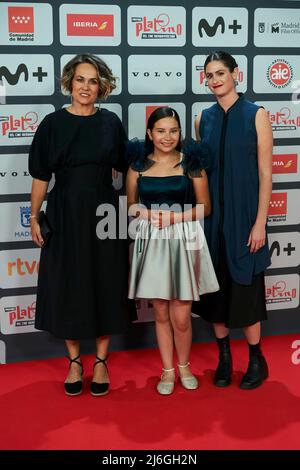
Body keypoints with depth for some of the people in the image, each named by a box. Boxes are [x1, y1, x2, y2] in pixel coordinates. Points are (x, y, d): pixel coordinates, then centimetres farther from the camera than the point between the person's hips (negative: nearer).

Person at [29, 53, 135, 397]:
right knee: (68, 287, 6)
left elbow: (125, 168, 10)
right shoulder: (53, 123, -1)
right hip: (65, 215, -1)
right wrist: (34, 217, -1)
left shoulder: (110, 122, 3)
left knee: (105, 286, 6)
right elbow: (41, 175, 1)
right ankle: (74, 361, 23)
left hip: (104, 213, 1)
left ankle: (101, 360, 22)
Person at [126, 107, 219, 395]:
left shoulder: (191, 164, 1)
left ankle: (184, 366, 26)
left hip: (183, 242, -1)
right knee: (161, 313, 10)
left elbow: (205, 207, 2)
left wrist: (175, 216, -13)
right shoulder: (138, 165, 5)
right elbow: (131, 205, 12)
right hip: (151, 243, 2)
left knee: (181, 316, 0)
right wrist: (147, 213, -10)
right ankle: (168, 370, 27)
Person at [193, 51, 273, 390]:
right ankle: (224, 357, 25)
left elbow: (265, 173, -7)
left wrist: (260, 222, -12)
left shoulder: (256, 115, -5)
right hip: (211, 215, 4)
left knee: (244, 286, 2)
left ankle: (256, 360, 21)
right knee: (215, 287, 9)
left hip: (243, 214, -4)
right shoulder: (203, 119, 6)